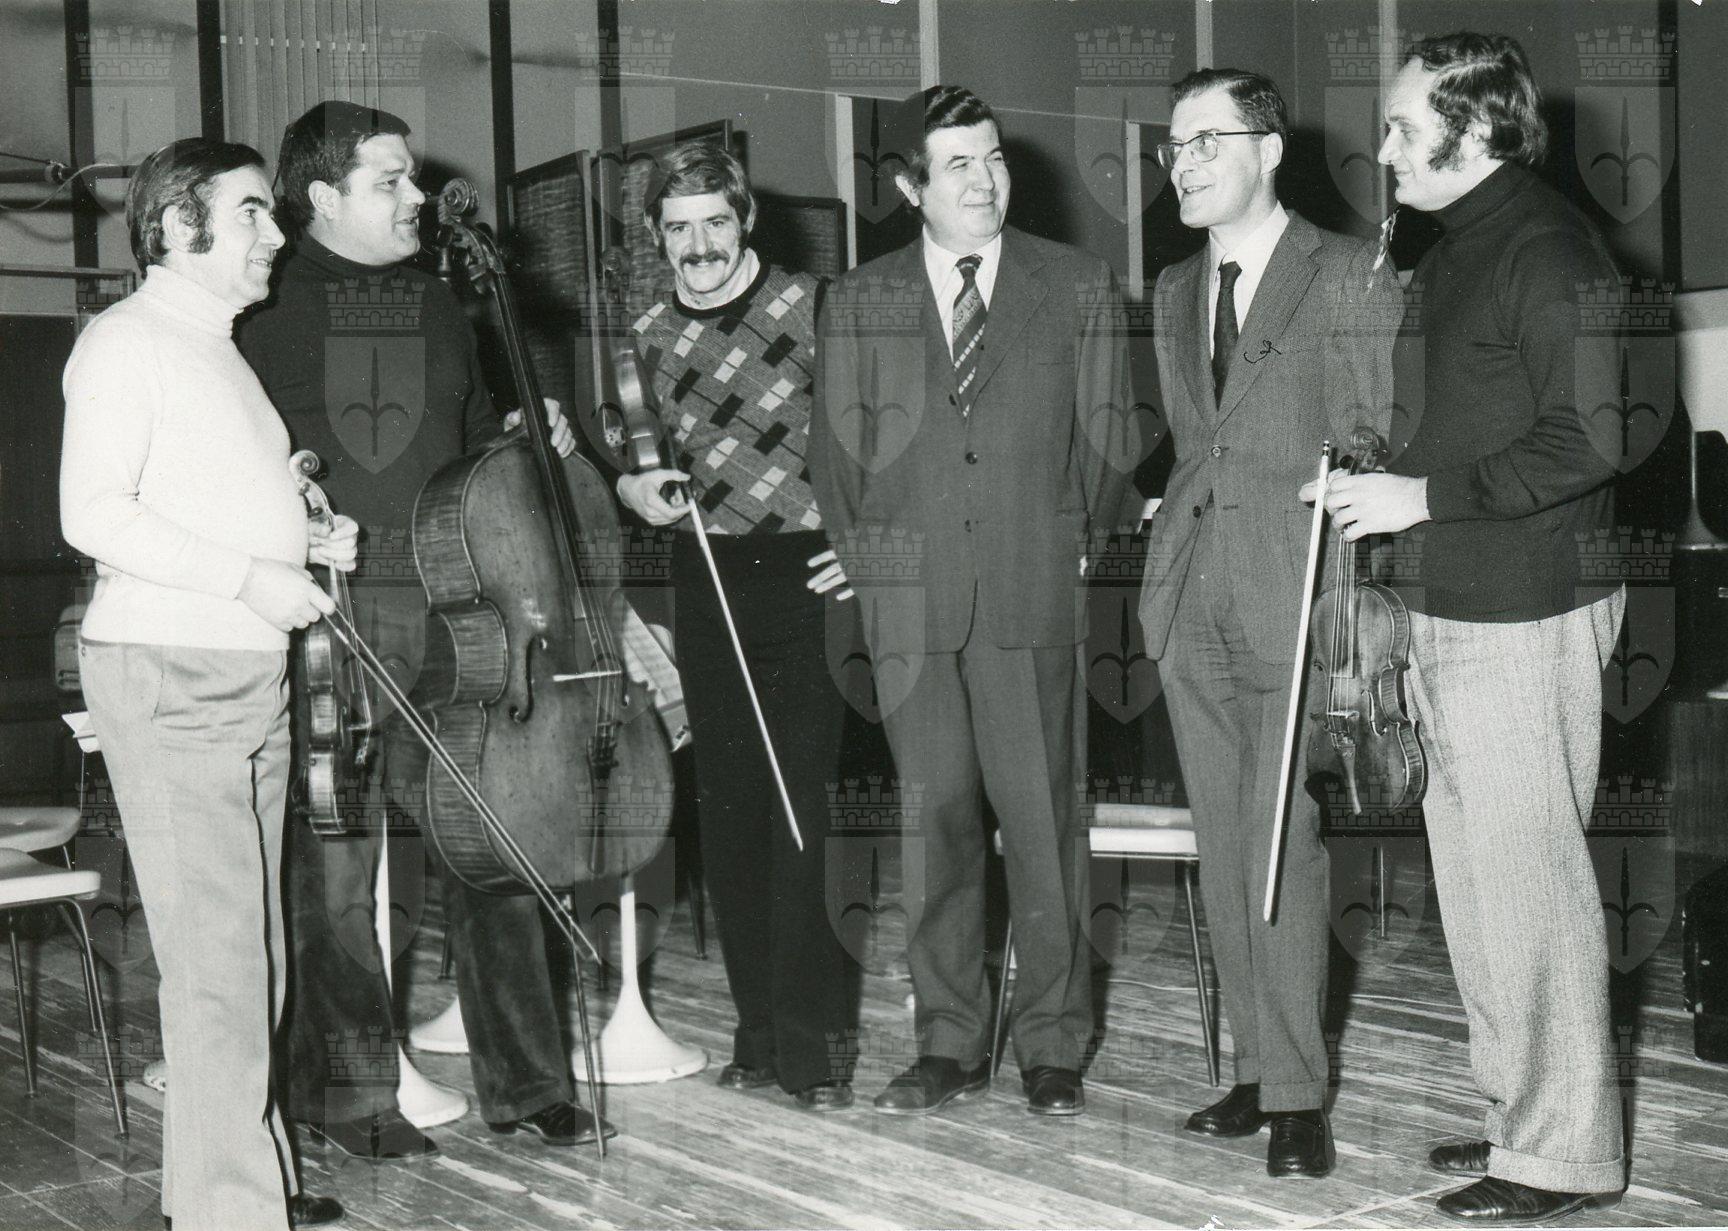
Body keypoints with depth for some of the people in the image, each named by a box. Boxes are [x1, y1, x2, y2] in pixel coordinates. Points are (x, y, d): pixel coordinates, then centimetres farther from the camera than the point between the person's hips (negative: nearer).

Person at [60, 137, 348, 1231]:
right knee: (216, 957, -8)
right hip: (167, 675, -9)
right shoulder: (127, 341, -7)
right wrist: (251, 575, -20)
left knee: (250, 947, 11)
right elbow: (95, 515, -17)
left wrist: (307, 544, 10)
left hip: (254, 677, 9)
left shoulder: (223, 351, 21)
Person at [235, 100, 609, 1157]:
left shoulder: (440, 309, 17)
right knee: (333, 869, 3)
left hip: (451, 615, 4)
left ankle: (527, 1081, 15)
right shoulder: (269, 313, 1)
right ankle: (350, 1095, 16)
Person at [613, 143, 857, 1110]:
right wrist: (630, 487, 2)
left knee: (801, 813, -8)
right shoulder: (645, 339, 13)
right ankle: (761, 1031, 16)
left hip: (806, 581, -4)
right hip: (706, 588, 4)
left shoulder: (813, 308, 0)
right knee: (728, 814, 6)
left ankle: (815, 1041, -1)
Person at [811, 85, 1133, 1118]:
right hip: (909, 600, 1)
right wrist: (866, 561, 7)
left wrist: (1073, 544, 5)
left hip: (1035, 590, -1)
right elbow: (837, 451, 14)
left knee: (1044, 819, 0)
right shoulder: (859, 302, 12)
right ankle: (951, 1043, 14)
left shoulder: (1079, 287, 9)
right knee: (935, 821, 4)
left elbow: (1106, 439, 10)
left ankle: (1054, 1045, 11)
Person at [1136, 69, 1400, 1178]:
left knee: (1283, 848, -8)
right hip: (1193, 602, 6)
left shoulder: (1354, 277, -2)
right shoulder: (1176, 290, 17)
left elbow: (1387, 441, -3)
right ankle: (1259, 1067, 18)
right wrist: (1179, 510, 11)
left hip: (1298, 598, -6)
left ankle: (1296, 1094, 2)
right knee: (1224, 850, 8)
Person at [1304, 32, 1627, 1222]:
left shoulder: (1548, 250, -13)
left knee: (1527, 873, -3)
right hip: (1451, 609, 10)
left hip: (1525, 613, -10)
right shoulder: (1455, 249, 16)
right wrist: (1376, 480, 11)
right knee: (1474, 870, 15)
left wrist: (1427, 495, -19)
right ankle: (1523, 1107, 27)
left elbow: (1588, 442, -20)